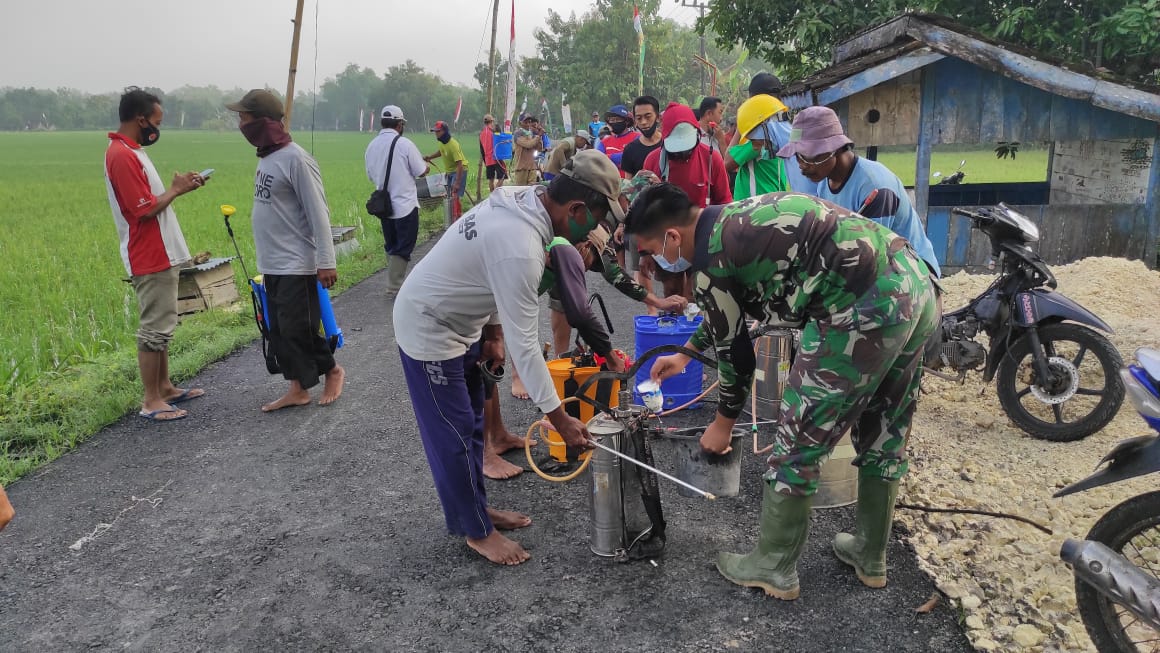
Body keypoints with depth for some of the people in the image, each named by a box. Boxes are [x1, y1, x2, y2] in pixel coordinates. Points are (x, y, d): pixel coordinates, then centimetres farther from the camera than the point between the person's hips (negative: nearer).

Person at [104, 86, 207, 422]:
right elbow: (145, 210, -21)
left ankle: (165, 387, 26)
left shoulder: (131, 151, 14)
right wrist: (176, 190, -8)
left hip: (160, 255, 10)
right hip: (151, 259, -10)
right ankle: (151, 401, 4)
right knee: (154, 328, -4)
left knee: (162, 325, 16)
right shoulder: (122, 155, -18)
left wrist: (177, 188, 5)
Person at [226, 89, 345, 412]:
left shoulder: (295, 159, -17)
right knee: (280, 330, 10)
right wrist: (266, 258, 20)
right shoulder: (266, 156, 10)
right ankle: (298, 388, 19)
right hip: (272, 264, 9)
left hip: (296, 265, -9)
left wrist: (325, 261, -20)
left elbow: (318, 214, -18)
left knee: (299, 329, -2)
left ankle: (332, 370, 20)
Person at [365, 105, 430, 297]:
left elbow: (371, 176, 12)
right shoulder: (404, 144, -13)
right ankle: (393, 287, -1)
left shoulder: (372, 146, 3)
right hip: (405, 205, -6)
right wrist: (426, 164, 14)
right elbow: (422, 171, -8)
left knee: (391, 247, 17)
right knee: (403, 248, 1)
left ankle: (395, 282, 24)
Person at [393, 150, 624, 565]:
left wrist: (492, 331, 10)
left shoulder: (521, 198, -8)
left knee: (471, 422, 18)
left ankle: (476, 506, 34)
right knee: (455, 436, 2)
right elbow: (524, 343, -31)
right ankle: (476, 531, 18)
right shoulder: (521, 249, -35)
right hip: (429, 329, -10)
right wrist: (559, 418, -24)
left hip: (456, 320, 10)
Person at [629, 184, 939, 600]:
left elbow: (735, 350, 4)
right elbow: (727, 313, 35)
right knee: (884, 437, 21)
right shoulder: (735, 220, 20)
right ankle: (870, 557, 38)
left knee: (798, 441, 5)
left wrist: (723, 423, 19)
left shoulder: (712, 260, -7)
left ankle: (774, 569, 20)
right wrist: (685, 353, 47)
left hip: (866, 309, -10)